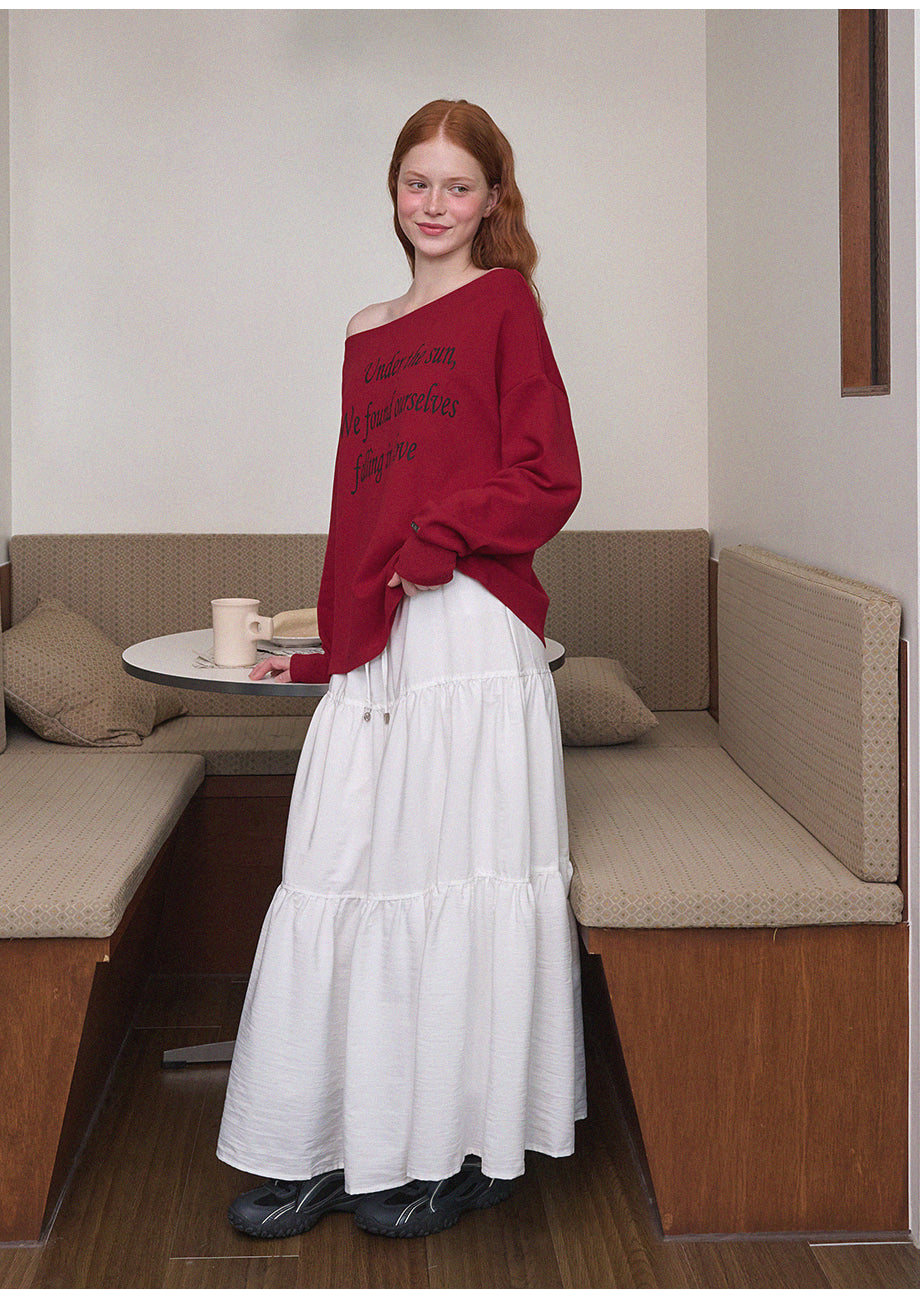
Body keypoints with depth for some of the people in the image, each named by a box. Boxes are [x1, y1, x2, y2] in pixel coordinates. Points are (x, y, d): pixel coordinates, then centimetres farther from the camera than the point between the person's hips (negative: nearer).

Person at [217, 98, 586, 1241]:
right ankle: (334, 1146, 16)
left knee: (456, 872, 0)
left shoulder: (503, 304, 3)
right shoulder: (367, 333, 20)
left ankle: (466, 1146, 15)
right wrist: (331, 642, 20)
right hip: (372, 643, 6)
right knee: (334, 879, 4)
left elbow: (547, 480, -4)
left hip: (470, 629, -6)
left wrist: (428, 548, -12)